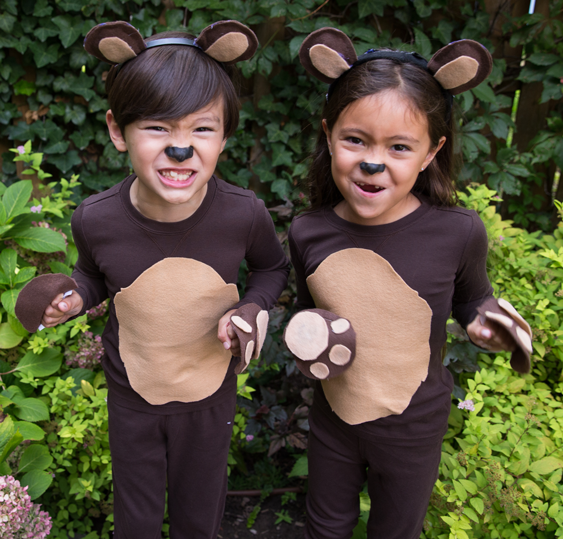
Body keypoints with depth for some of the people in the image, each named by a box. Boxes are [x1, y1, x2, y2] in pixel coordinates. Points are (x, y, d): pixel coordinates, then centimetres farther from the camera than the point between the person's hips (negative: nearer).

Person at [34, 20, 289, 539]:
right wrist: (75, 298, -19)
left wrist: (250, 309, -21)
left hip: (211, 389, 0)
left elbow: (272, 268, -3)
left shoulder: (244, 214, -26)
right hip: (132, 391, 1)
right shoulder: (96, 220, -23)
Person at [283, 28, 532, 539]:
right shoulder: (307, 233, -15)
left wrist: (482, 323, -22)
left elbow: (473, 298, -1)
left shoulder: (459, 233, -22)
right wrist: (306, 337, -15)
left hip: (412, 433, -2)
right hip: (332, 420, 2)